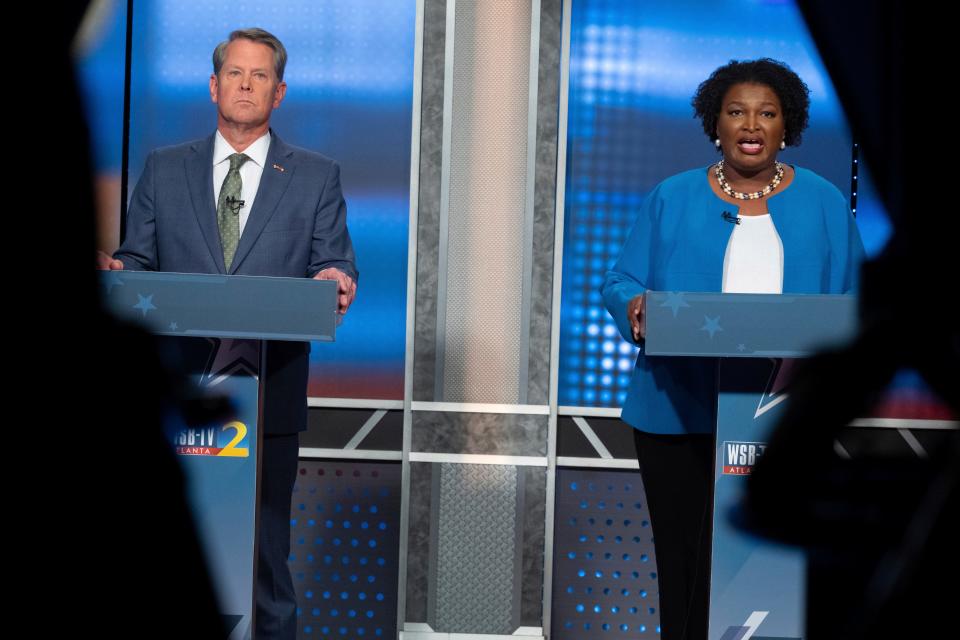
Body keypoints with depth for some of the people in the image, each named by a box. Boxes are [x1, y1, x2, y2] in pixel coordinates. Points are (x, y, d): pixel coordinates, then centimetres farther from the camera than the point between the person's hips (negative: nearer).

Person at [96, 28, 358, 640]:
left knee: (266, 548, 4)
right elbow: (139, 260, 9)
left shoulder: (316, 176, 7)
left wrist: (336, 282, -21)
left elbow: (335, 266, 2)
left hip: (270, 397, -1)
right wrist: (116, 271, -14)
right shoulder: (164, 169, 11)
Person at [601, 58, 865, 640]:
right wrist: (636, 306, -17)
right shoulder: (672, 200, 7)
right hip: (682, 412, 0)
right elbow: (621, 284, 5)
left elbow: (853, 304, 8)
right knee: (686, 555, 4)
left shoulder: (824, 204, 8)